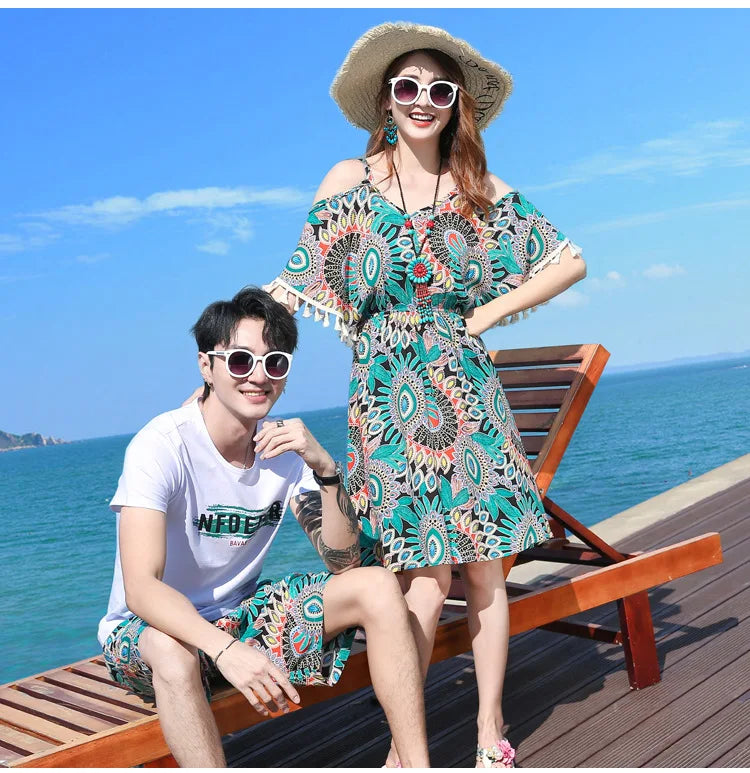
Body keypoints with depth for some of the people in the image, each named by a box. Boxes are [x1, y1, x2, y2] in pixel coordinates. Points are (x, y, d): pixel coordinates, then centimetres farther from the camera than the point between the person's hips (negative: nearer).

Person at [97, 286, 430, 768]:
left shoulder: (284, 445, -6)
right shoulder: (162, 445, -22)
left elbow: (343, 562, -8)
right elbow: (141, 587, -32)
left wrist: (325, 468, -24)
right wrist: (225, 650, -47)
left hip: (238, 613, 5)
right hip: (151, 625, -5)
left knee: (378, 587, -12)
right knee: (172, 652, -40)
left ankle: (417, 764, -10)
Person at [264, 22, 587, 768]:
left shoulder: (481, 190, 7)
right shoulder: (351, 180, 2)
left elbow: (570, 261, 9)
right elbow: (293, 287, 1)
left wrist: (488, 314, 0)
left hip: (466, 395, 2)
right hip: (387, 401, -2)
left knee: (483, 567, 5)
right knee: (426, 580, -7)